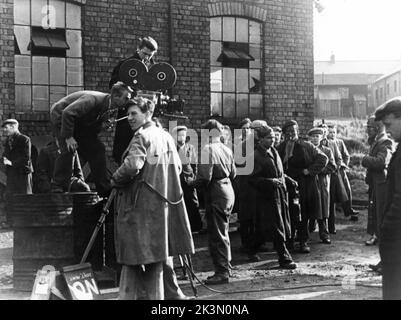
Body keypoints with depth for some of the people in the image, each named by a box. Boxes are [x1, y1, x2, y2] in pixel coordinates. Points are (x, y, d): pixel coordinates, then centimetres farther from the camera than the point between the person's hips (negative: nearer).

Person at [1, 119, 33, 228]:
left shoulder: (24, 139, -9)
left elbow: (26, 157, -15)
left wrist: (12, 163, -19)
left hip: (23, 172, -7)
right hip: (11, 173, 7)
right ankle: (9, 221, 10)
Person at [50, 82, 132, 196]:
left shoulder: (110, 107, -9)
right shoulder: (93, 100, -36)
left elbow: (95, 124, 5)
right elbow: (67, 113, -38)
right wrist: (68, 137, -34)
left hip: (81, 123, 8)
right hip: (60, 116, -8)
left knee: (97, 148, 1)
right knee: (68, 150, -25)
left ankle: (105, 190, 7)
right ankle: (58, 188, -15)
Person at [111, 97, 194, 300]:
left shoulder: (142, 136, -11)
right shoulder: (166, 137, 14)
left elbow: (132, 166, -24)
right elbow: (177, 167, 19)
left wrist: (114, 180, -8)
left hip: (141, 205, -8)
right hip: (164, 203, 8)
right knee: (159, 253, 14)